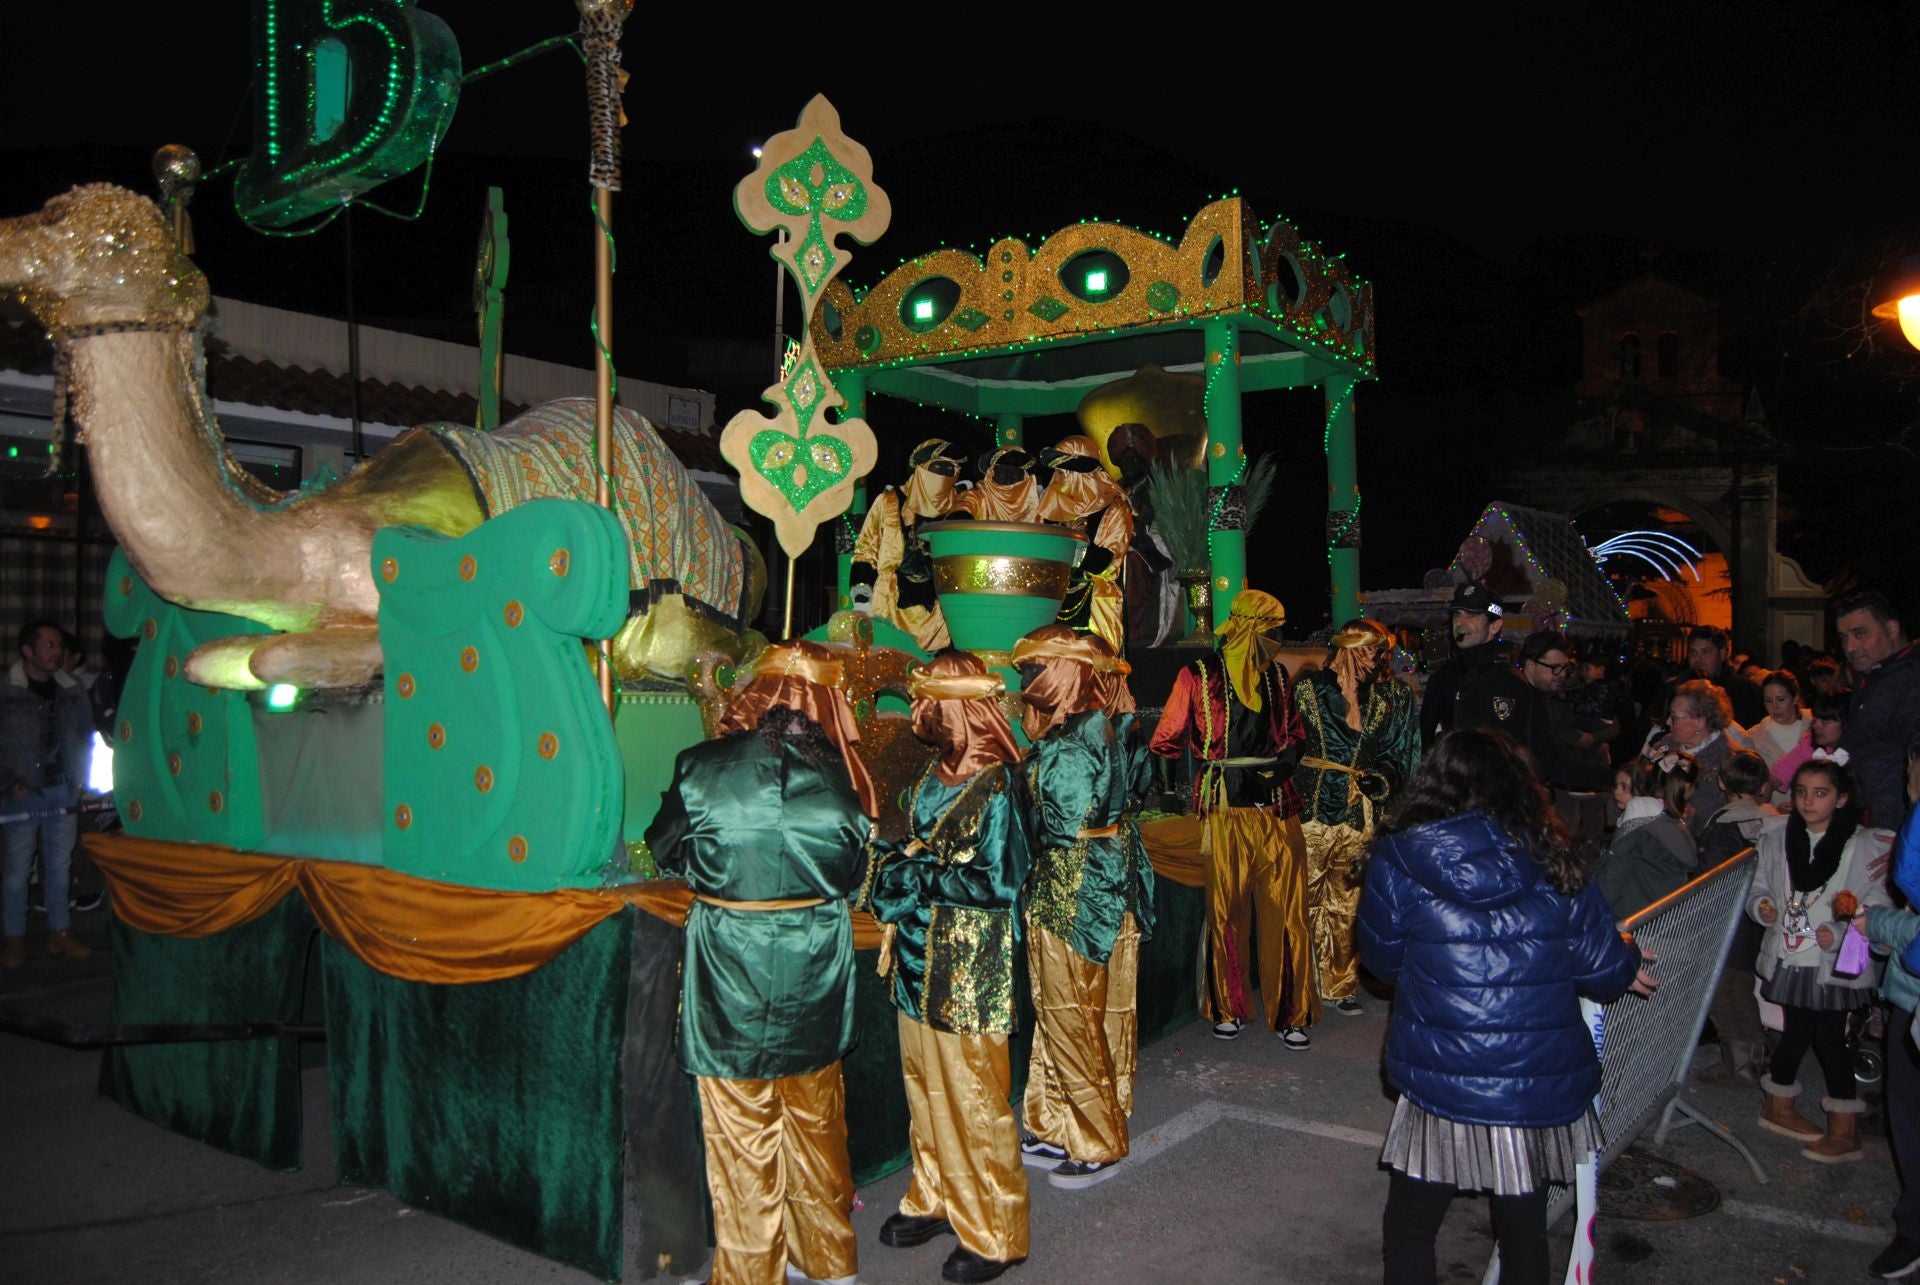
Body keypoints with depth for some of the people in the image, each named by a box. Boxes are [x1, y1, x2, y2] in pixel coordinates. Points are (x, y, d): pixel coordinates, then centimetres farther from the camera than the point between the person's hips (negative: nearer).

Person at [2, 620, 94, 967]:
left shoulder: (72, 691, 4)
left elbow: (85, 735, 12)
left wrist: (81, 779, 3)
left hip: (62, 792, 3)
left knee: (59, 866, 11)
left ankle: (59, 933, 20)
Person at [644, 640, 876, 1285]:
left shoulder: (702, 767, -11)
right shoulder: (839, 773, -6)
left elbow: (667, 850, 3)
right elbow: (853, 874, 4)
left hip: (730, 968, -3)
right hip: (816, 965, 3)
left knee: (741, 1131, 11)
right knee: (816, 1118, 20)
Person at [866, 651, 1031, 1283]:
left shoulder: (995, 786, -18)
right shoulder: (936, 775, 6)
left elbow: (997, 881, -20)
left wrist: (913, 875, -17)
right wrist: (898, 864, -3)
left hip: (969, 968, -8)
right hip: (922, 956, 8)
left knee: (973, 1094, 4)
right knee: (924, 1082, 18)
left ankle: (994, 1232, 20)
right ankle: (936, 1197, 36)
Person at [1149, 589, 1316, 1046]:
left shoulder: (1276, 675, 14)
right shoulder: (1200, 676, 0)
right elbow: (1168, 740, 2)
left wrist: (1289, 756, 5)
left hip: (1277, 806, 3)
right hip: (1225, 807, -3)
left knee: (1286, 913, 1)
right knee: (1226, 913, 4)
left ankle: (1290, 1014, 12)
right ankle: (1227, 1009, 20)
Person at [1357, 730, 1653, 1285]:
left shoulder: (1399, 860, -9)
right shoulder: (1552, 861, -5)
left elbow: (1380, 958, 4)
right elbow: (1604, 969, 1)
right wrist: (1628, 970, 25)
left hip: (1442, 1079, -2)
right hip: (1544, 1083, 3)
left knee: (1409, 1228, 16)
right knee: (1525, 1231, 21)